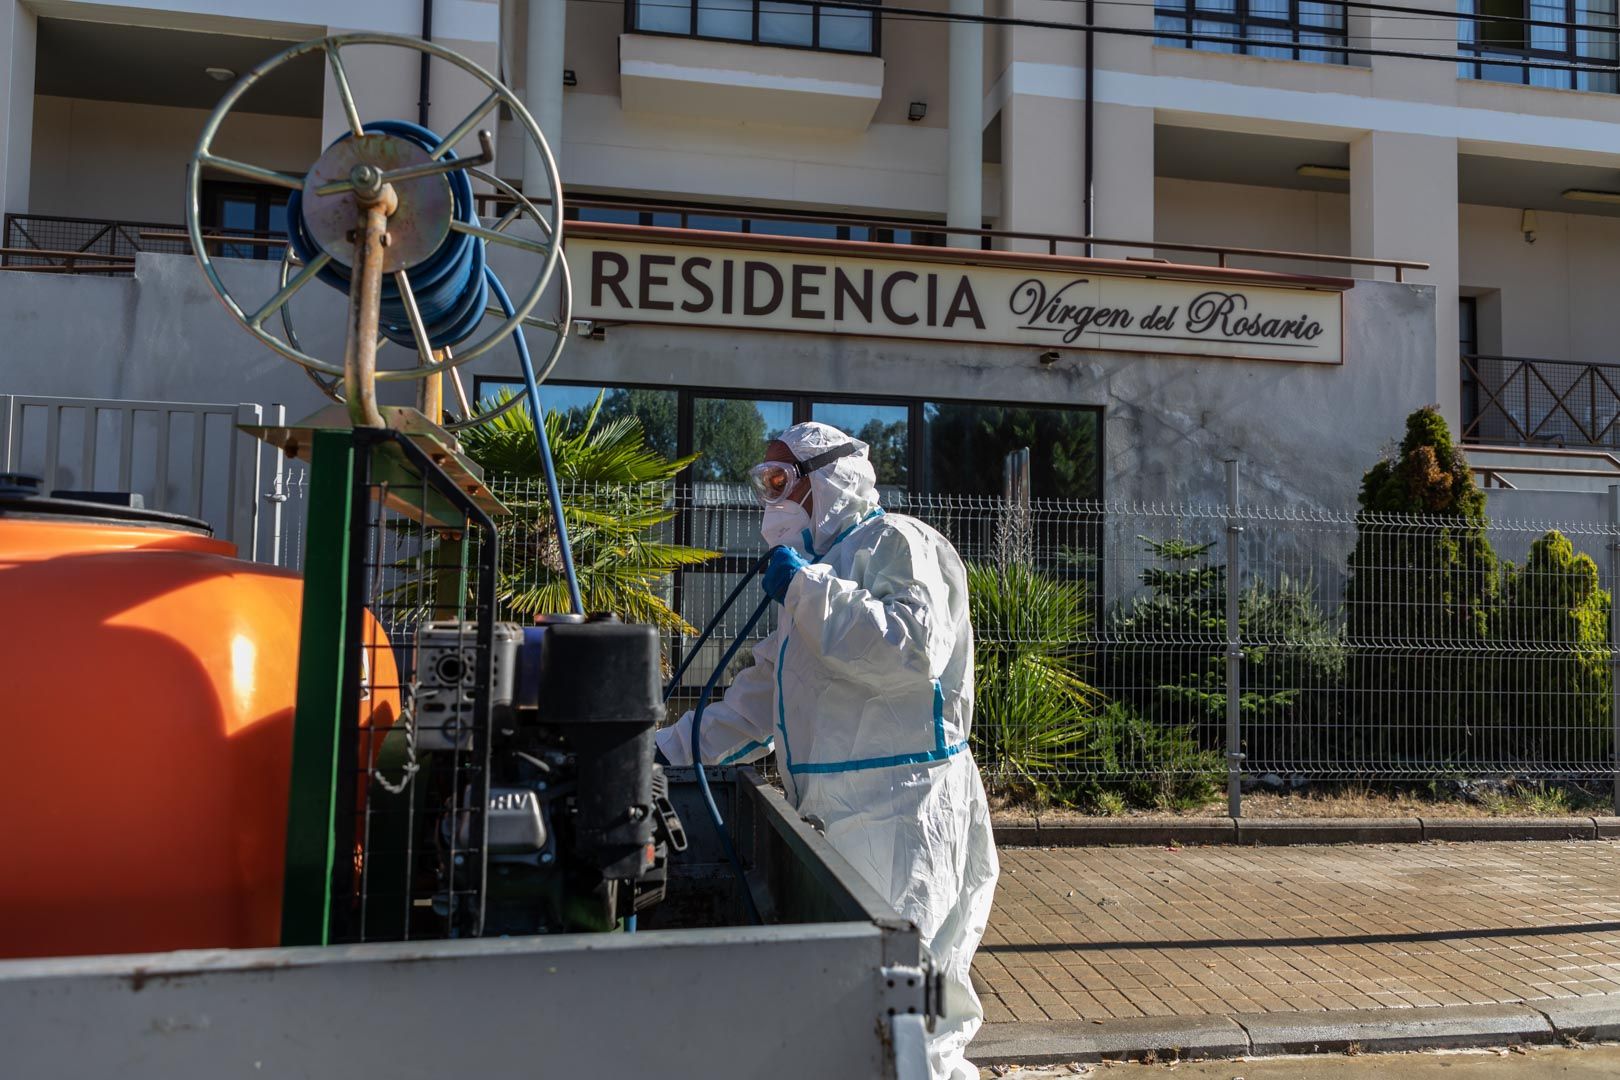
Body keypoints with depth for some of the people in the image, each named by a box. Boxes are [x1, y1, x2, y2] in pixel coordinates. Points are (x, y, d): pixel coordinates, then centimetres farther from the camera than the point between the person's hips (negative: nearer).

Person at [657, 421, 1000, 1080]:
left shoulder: (894, 543, -6)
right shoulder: (815, 567, 22)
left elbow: (913, 649, -25)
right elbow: (757, 701, 25)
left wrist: (806, 588, -18)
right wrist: (671, 750, 15)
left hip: (902, 813, -9)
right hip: (832, 815, 9)